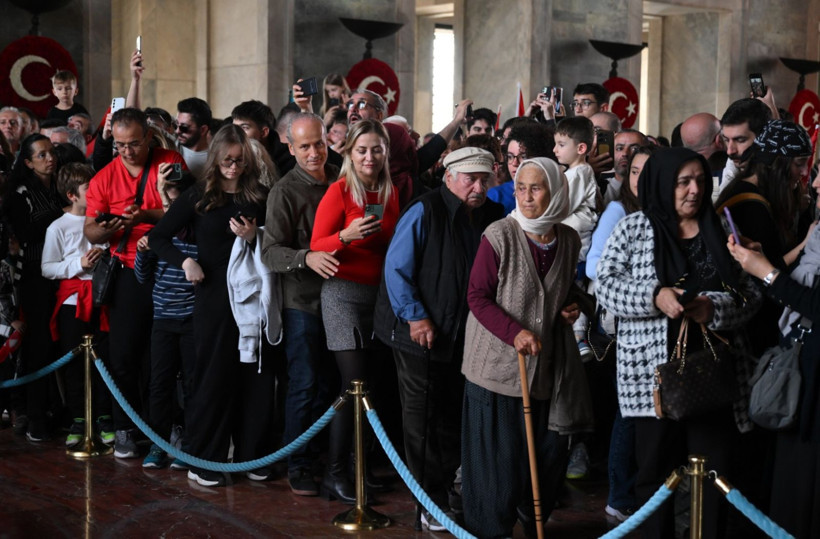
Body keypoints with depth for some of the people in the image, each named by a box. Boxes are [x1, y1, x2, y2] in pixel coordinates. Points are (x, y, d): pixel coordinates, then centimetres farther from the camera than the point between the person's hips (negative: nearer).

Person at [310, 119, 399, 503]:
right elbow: (316, 247, -9)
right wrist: (346, 236, -25)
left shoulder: (391, 193, 10)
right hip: (343, 293, -5)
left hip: (379, 294, 5)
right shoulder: (339, 191, -7)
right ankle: (335, 474, -3)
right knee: (355, 384, -10)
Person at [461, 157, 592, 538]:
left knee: (549, 450, 10)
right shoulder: (499, 235, -11)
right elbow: (477, 296, -11)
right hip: (498, 362, -5)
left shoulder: (568, 239, 5)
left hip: (547, 364, 5)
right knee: (500, 454, -1)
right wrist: (514, 332, -23)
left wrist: (571, 307, 1)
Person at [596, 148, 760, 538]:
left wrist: (714, 309, -14)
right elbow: (606, 285, -4)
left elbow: (750, 294, 6)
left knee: (716, 473, 4)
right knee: (655, 471, 8)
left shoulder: (722, 230, 8)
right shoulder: (633, 229, 2)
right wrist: (654, 297, -19)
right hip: (654, 372, -1)